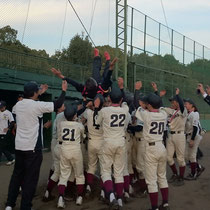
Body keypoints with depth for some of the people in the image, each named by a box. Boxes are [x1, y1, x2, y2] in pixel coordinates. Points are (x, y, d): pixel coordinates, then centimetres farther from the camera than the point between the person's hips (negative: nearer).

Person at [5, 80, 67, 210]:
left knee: (17, 175, 16)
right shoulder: (37, 105, -15)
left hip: (19, 146, 7)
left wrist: (39, 94, 35)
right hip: (33, 147, -7)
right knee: (30, 178, 1)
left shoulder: (19, 105, 5)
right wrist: (64, 90, 6)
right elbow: (57, 105, -7)